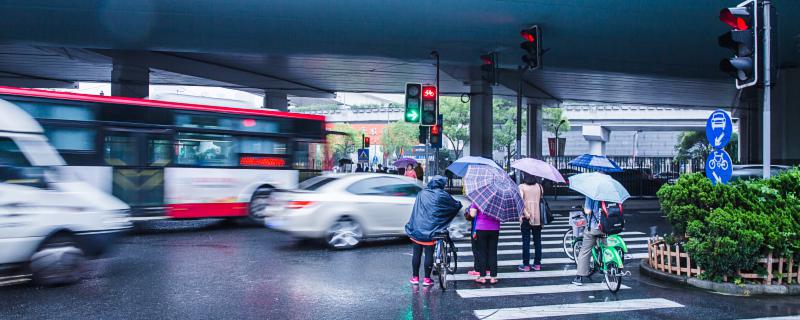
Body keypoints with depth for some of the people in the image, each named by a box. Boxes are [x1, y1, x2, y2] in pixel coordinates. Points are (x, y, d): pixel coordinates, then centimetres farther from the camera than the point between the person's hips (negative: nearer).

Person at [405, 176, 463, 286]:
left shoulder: (421, 193, 5)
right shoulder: (443, 195, -3)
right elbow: (457, 205, 7)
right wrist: (458, 203, 28)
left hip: (417, 229, 3)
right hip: (431, 231, -2)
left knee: (416, 254, 9)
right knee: (429, 254, 4)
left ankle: (415, 277, 16)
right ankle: (427, 279, 9)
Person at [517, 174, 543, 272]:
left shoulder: (522, 187, -7)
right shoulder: (539, 186, 5)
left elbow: (520, 201, -17)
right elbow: (542, 199, 5)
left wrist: (526, 214, -15)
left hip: (526, 218, -3)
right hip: (538, 217, 4)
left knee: (526, 241, 2)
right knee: (537, 241, 11)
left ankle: (526, 265, 4)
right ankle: (537, 264, 15)